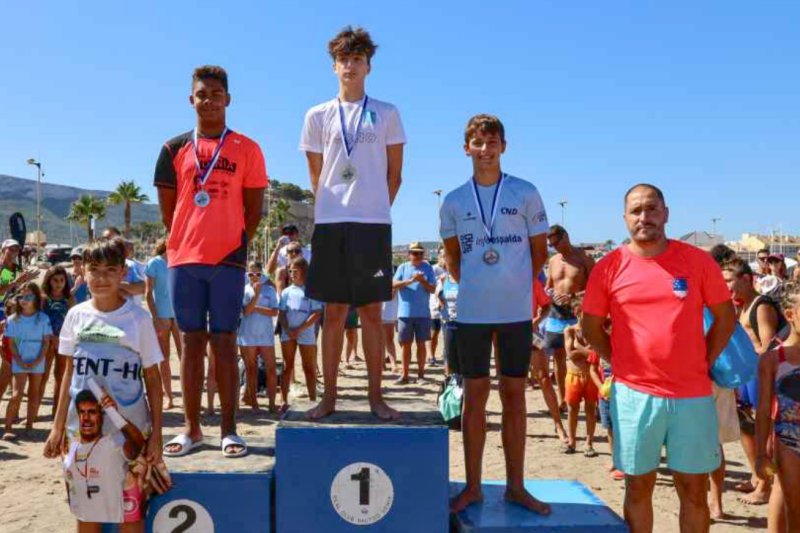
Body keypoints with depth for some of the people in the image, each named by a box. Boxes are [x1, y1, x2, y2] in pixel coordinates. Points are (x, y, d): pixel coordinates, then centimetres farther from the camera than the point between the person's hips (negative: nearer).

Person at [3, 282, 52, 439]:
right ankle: (8, 428, -7)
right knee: (17, 394, -10)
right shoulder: (13, 319, -2)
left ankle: (29, 426, 19)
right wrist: (20, 362, -11)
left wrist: (38, 360, -11)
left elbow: (46, 341, -1)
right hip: (19, 363, -1)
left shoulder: (43, 318, -2)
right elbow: (11, 343, -2)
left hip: (37, 362, 1)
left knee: (34, 394, 9)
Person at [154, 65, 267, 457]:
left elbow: (254, 208, 4)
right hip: (183, 260, 2)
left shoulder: (246, 149, 3)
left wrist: (234, 242, 3)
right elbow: (167, 206, 11)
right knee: (191, 342, 7)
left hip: (228, 260, -2)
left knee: (224, 342, 1)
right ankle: (191, 428, 16)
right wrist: (188, 242, 10)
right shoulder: (175, 149, 8)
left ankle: (229, 429, 8)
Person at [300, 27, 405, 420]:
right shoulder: (318, 116, 10)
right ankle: (329, 396, 13)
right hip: (329, 224, 1)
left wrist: (375, 209, 7)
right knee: (333, 312, 5)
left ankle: (376, 396, 10)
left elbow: (394, 173, 9)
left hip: (373, 224, -1)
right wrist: (332, 209, 10)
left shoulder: (386, 114, 7)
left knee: (372, 312, 2)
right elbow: (315, 174, 13)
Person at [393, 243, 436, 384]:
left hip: (423, 313, 0)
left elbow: (432, 289, 0)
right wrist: (410, 280, -18)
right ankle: (405, 374, 12)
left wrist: (422, 281, -17)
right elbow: (394, 285, -6)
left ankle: (421, 374, 11)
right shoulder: (403, 267, 6)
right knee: (406, 344, 5)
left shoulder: (427, 268, 4)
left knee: (421, 343, 4)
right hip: (405, 313, 0)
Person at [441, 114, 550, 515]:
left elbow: (539, 249, 7)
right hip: (471, 313, 1)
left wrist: (517, 285, 5)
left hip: (517, 312, 0)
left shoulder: (526, 194, 1)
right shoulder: (453, 201, 4)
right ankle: (472, 486, 18)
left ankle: (515, 486, 19)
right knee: (475, 396, 6)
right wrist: (470, 286, 8)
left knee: (514, 395, 8)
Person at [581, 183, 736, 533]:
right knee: (638, 487, 12)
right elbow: (591, 326, 5)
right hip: (634, 393, 0)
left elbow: (726, 316, 8)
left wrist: (703, 363, 2)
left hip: (693, 394, 1)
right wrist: (622, 364, 1)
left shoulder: (698, 260, -1)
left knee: (694, 490, 12)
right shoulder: (609, 267, -3)